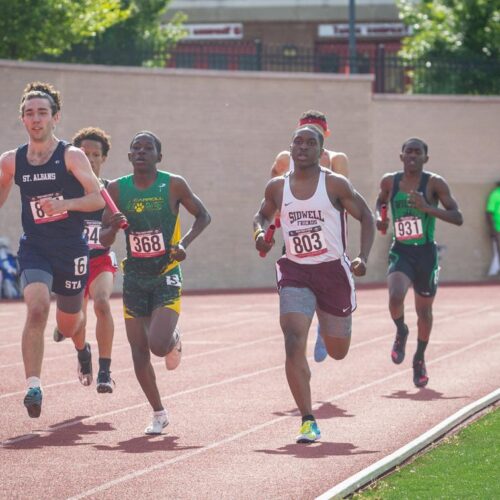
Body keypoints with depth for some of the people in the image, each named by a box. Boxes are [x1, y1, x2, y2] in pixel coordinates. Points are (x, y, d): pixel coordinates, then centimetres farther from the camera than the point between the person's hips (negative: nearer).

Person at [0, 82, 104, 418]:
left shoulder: (72, 156, -8)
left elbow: (98, 199, -11)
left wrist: (65, 203, -27)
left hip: (71, 251, -1)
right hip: (34, 249, 1)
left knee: (68, 324, 14)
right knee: (37, 308, -25)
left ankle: (82, 347, 53)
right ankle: (34, 386, -25)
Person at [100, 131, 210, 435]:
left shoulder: (173, 185, -8)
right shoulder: (117, 189, -2)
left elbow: (203, 216, 4)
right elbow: (104, 241, 1)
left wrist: (185, 243, -12)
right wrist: (113, 228, -22)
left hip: (166, 276, -3)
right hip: (134, 278, 3)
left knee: (158, 345, -20)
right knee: (139, 352, 2)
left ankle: (175, 340, 19)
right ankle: (159, 414, 20)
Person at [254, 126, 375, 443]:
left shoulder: (335, 184, -6)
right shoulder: (278, 187, 2)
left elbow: (366, 217, 0)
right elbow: (262, 215, 20)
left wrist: (363, 257, -13)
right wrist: (260, 233, -3)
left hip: (333, 271, -1)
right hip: (295, 273, 1)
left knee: (338, 352, 11)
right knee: (294, 343, -18)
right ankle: (308, 421, -13)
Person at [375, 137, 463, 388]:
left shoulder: (435, 183, -8)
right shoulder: (390, 181, 0)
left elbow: (458, 218, -12)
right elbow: (381, 201, 23)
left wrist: (428, 208, -25)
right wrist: (380, 217, 1)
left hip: (426, 254, 0)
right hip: (400, 252, 0)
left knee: (424, 310, 11)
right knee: (395, 296, -26)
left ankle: (420, 359, 36)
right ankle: (401, 332, 8)